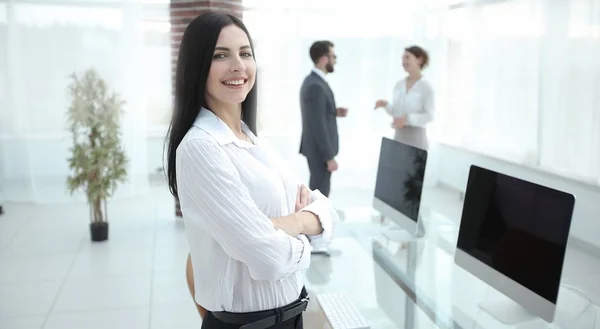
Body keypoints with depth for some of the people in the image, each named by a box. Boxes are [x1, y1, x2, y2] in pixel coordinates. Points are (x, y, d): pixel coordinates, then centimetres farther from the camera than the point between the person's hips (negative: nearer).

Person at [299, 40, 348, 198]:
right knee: (320, 192, 0)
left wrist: (335, 112, 5)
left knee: (318, 189, 20)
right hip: (319, 150, -10)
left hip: (317, 147, 10)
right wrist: (329, 157, -20)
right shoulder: (316, 86, -22)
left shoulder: (312, 80, 10)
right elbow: (318, 125, -24)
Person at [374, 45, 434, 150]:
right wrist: (386, 105, -6)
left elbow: (429, 116, -11)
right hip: (399, 136, 6)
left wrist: (407, 119, -23)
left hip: (416, 138, -6)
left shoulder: (426, 87, -8)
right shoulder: (399, 85, 9)